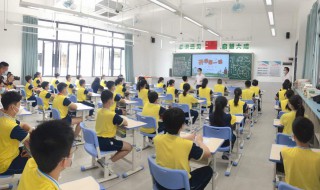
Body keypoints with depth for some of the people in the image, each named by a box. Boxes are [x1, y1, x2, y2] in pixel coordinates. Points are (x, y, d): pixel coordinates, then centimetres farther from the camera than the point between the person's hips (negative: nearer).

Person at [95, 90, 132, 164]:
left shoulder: (99, 111, 3)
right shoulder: (112, 114, -20)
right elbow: (125, 123, -6)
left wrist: (118, 122, 5)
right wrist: (120, 121, 13)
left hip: (98, 141, 8)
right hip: (105, 143, -8)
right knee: (129, 147, 4)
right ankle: (109, 162, -4)